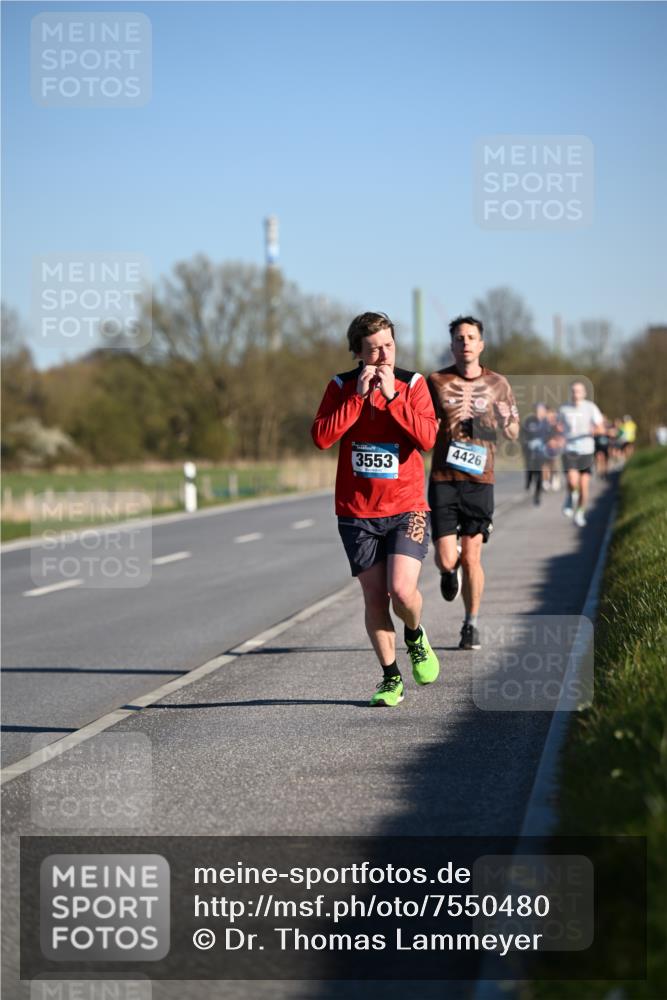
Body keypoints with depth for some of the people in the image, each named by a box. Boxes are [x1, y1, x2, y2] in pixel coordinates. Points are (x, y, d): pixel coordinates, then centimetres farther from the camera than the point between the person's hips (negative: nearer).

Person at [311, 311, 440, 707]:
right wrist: (358, 396, -16)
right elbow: (322, 437, -13)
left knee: (402, 590, -17)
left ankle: (416, 636, 17)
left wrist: (392, 397, -19)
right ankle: (391, 678, 19)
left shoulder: (413, 384, -1)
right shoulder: (341, 387, 1)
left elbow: (427, 438, -14)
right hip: (358, 513, 1)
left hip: (407, 508, -1)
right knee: (375, 599, 3)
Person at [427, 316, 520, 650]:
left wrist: (505, 420, -11)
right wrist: (446, 422, -17)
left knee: (471, 558, -1)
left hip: (479, 480, 1)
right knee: (446, 559, -6)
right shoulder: (436, 382, 2)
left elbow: (512, 434, 13)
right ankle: (449, 571, 32)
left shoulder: (497, 384, 6)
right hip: (443, 480, -1)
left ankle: (471, 625, 15)